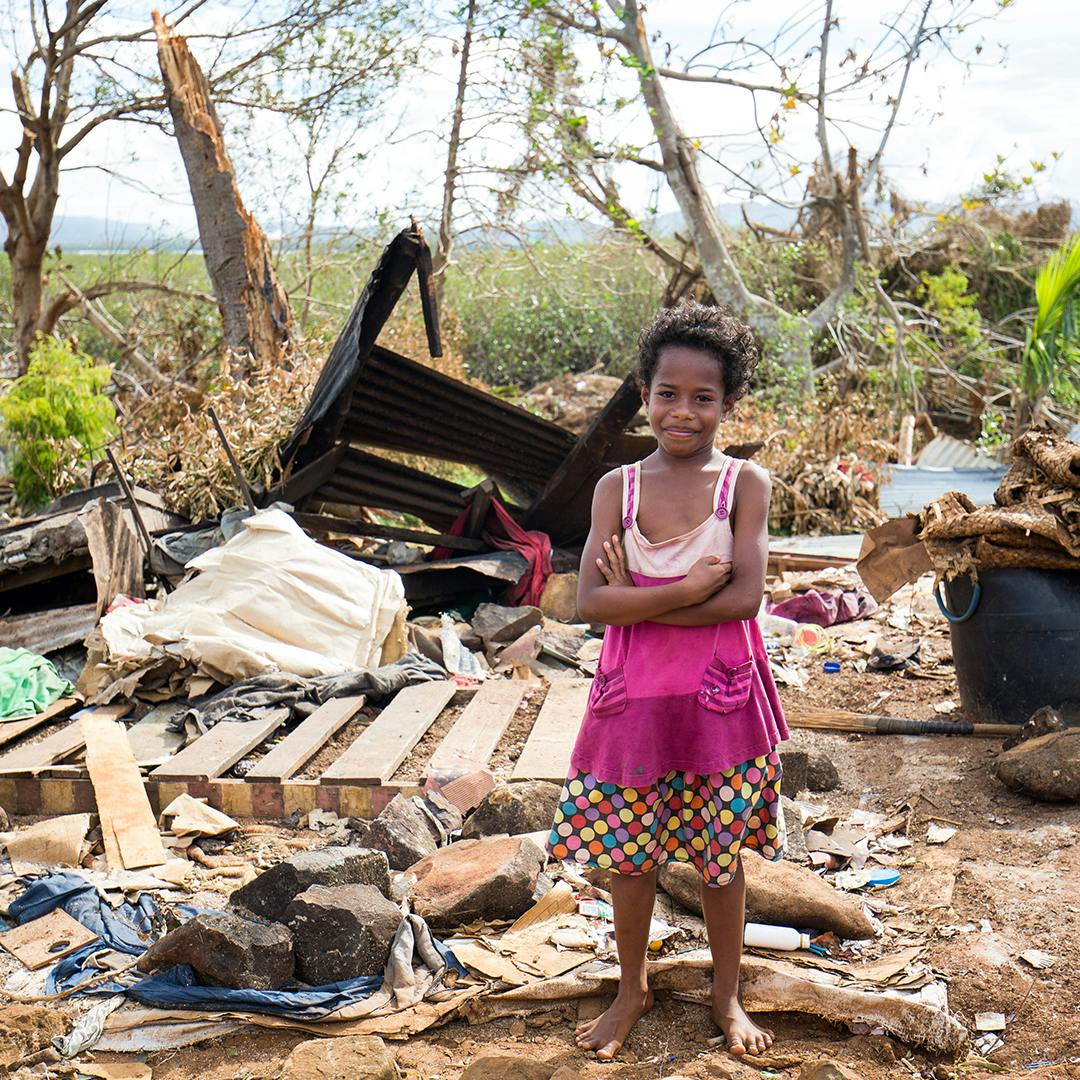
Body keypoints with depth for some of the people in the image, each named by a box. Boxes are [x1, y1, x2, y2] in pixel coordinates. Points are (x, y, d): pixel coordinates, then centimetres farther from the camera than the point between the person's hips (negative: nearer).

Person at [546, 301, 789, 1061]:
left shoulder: (745, 484, -6)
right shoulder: (616, 488, -1)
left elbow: (744, 599, -17)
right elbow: (590, 602, -12)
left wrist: (637, 599, -17)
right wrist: (689, 589, -20)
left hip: (720, 699, -2)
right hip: (633, 698, 2)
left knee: (722, 855, 11)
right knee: (626, 854, 12)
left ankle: (727, 994, 32)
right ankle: (633, 989, 35)